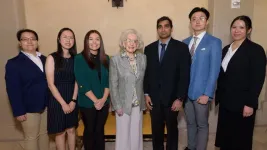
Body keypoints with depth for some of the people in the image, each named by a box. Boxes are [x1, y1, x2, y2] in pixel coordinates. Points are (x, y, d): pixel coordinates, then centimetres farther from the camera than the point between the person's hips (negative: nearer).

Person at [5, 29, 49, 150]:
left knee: (44, 134, 18)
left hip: (46, 105, 5)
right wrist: (18, 111, -15)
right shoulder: (13, 63, -8)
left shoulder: (44, 59, 6)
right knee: (31, 138, 10)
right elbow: (13, 90, -12)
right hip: (29, 108, -4)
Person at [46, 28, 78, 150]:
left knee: (71, 129, 15)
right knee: (60, 132, 9)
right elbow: (50, 84, -11)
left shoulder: (75, 58, 2)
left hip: (72, 100, 3)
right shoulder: (52, 58, -9)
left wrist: (73, 100, -8)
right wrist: (63, 103, -13)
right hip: (57, 99, -3)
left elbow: (76, 81, 1)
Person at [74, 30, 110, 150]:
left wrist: (103, 99, -10)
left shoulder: (105, 59, 5)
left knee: (100, 130, 14)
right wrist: (95, 100, -14)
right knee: (89, 130, 11)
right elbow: (82, 83, -12)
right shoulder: (79, 58, -6)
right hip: (87, 103, -3)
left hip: (104, 102, 3)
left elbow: (109, 80, 2)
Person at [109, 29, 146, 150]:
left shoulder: (143, 58, 1)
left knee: (136, 135, 15)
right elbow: (113, 85, -8)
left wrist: (145, 99, 4)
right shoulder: (115, 60, -8)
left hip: (138, 105, 3)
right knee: (124, 135, 10)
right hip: (123, 104, -3)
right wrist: (117, 106, -10)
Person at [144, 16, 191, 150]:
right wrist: (146, 94, 2)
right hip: (154, 98, 3)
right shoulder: (149, 49, 6)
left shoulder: (181, 48, -4)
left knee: (172, 129, 15)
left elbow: (185, 75, -8)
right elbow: (146, 73, 7)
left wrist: (180, 98, -12)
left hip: (172, 98, -2)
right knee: (156, 129, 14)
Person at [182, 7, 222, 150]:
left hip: (201, 92, -4)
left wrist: (207, 94, -15)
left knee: (202, 125, 10)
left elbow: (214, 70, -11)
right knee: (190, 123, 19)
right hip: (185, 91, 5)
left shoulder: (214, 42, -6)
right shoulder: (185, 42, 8)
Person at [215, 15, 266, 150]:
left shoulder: (256, 50, -8)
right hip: (225, 102, 6)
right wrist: (218, 96, 10)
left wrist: (250, 104, -16)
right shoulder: (226, 49, 11)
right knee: (224, 137, 13)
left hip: (242, 104, -5)